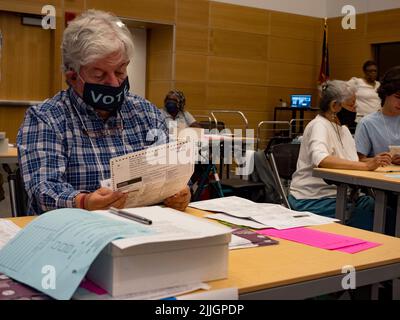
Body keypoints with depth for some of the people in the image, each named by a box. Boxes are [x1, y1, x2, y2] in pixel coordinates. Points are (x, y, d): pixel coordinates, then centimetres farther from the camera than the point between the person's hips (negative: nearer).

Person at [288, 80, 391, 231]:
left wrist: (373, 161, -8)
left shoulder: (342, 128, 16)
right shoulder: (319, 126, -12)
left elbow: (351, 163, 11)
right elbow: (321, 159, -30)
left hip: (339, 195, 8)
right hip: (311, 200, -8)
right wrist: (365, 166, -34)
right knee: (366, 218, -25)